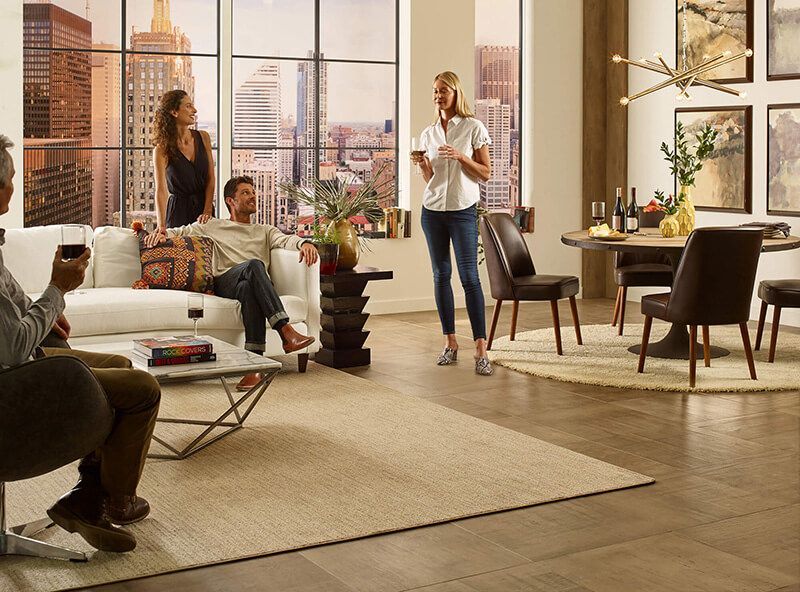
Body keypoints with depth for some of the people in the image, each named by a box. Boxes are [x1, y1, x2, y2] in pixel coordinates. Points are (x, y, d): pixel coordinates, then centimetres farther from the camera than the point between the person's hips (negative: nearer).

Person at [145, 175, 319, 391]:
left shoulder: (265, 231, 33)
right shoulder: (213, 226, 30)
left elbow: (285, 239, 12)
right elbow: (180, 232, 25)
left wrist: (303, 242, -12)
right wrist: (161, 233, 0)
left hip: (253, 284, 2)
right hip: (225, 282, -2)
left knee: (249, 288, -39)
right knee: (254, 265, -36)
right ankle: (286, 331, -50)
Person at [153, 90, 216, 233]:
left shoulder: (203, 137, 2)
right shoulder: (162, 150, -10)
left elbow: (210, 179, 1)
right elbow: (161, 189, -18)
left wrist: (207, 211, -11)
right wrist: (161, 226, -29)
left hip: (204, 206, 4)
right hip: (178, 211, -4)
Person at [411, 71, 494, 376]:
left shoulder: (474, 128, -1)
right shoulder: (428, 133, 11)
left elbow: (485, 173, -2)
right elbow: (429, 179, 14)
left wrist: (461, 157, -16)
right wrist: (422, 164, -6)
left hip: (463, 210, -4)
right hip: (433, 210, 4)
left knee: (469, 276, -10)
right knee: (441, 275, 6)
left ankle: (481, 349, -12)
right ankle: (450, 342, 14)